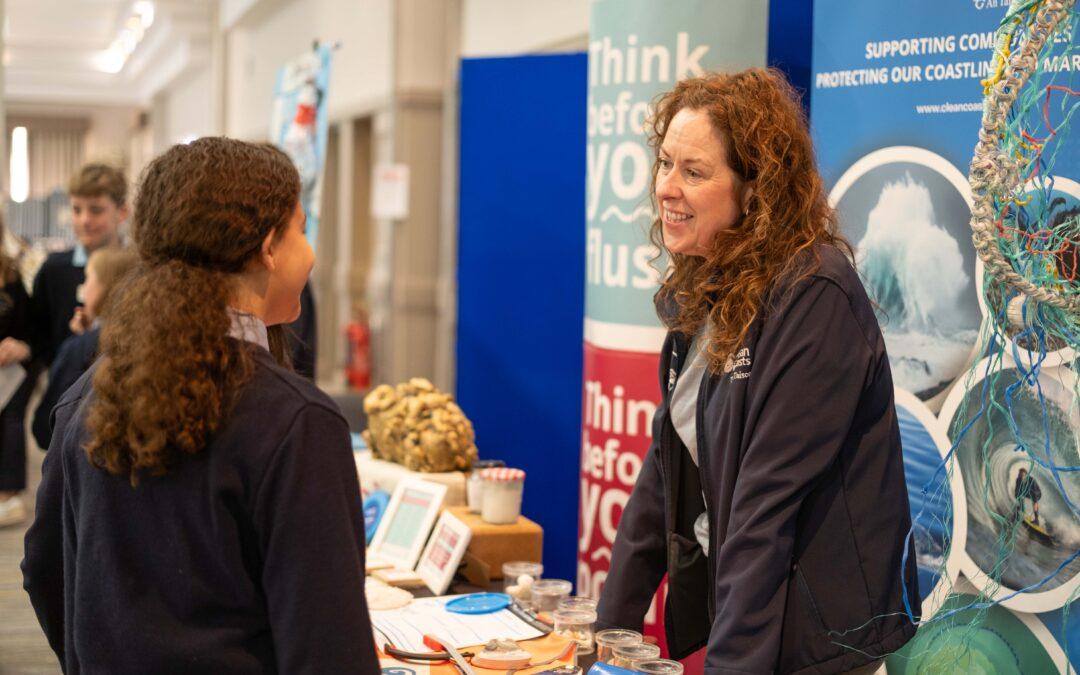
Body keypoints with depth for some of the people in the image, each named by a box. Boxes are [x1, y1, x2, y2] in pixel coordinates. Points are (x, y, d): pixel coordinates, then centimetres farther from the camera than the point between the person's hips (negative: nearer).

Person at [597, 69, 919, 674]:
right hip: (735, 619, 8)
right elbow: (669, 462, 7)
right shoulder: (702, 294, 5)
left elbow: (771, 495, -24)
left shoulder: (815, 298, -20)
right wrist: (613, 623, 5)